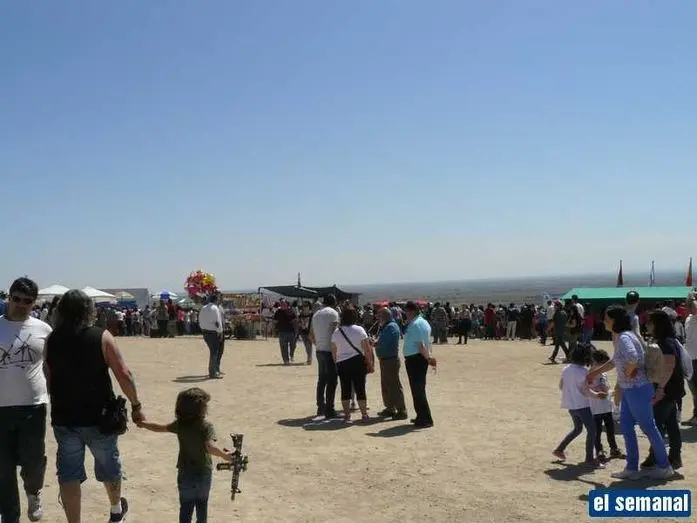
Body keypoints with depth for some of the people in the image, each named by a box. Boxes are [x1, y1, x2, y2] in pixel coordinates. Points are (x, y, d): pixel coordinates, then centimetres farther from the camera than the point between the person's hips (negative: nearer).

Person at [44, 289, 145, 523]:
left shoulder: (52, 340, -1)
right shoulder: (101, 337, -11)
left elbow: (48, 379, 3)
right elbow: (124, 375, -14)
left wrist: (59, 406, 13)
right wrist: (136, 405, -4)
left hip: (64, 417, 2)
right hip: (99, 416, -1)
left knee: (69, 474, 10)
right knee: (109, 465, 20)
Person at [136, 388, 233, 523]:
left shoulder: (180, 424, -6)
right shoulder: (207, 426, -18)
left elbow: (160, 428, 8)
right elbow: (210, 447, -33)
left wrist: (144, 424, 24)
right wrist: (224, 455, -32)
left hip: (185, 474, 2)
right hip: (204, 473, -2)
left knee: (186, 507, 10)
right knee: (202, 505, 18)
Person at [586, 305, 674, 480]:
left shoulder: (624, 337, -21)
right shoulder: (618, 337, 10)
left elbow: (632, 358, -40)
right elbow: (614, 361, 24)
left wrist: (628, 373, -21)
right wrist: (595, 373, 30)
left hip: (637, 389, -10)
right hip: (628, 389, 10)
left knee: (648, 427, 4)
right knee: (626, 426, 13)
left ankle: (664, 467, 20)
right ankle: (632, 468, 21)